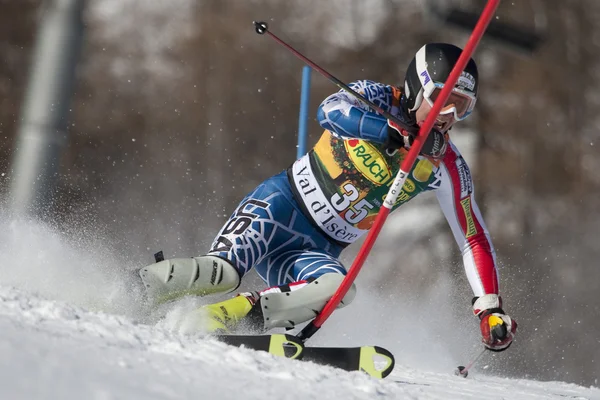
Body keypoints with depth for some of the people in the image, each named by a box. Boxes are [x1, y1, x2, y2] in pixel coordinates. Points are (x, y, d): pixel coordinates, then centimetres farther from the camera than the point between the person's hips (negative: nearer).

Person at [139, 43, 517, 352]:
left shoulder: (447, 167, 1)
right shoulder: (377, 98, -6)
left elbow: (474, 239, 4)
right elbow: (332, 110, -28)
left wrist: (490, 307, -5)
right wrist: (396, 134, -40)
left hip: (318, 251, 3)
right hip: (282, 204, -3)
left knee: (335, 287, -33)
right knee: (223, 271, -31)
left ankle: (215, 322, -26)